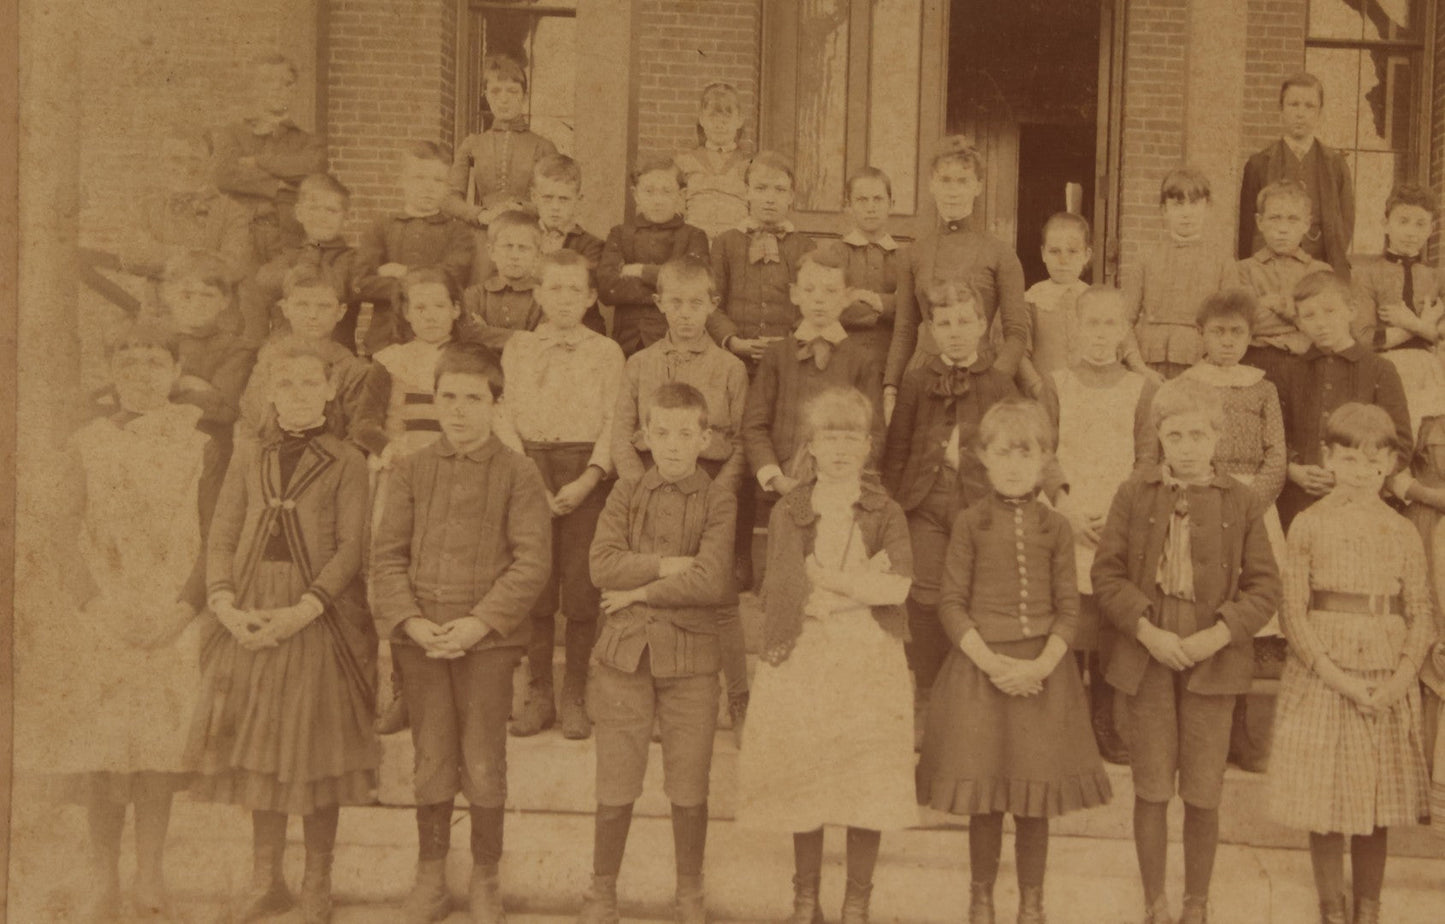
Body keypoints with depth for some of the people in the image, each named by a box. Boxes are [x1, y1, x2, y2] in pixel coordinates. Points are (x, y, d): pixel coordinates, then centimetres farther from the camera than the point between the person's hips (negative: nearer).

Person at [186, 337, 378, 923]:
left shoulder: (346, 463, 0)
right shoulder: (248, 459, 11)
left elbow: (350, 549, -7)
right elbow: (221, 540, 6)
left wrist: (303, 611, -18)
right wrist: (227, 608, -9)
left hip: (319, 617, -3)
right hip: (251, 620, 3)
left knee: (317, 750, 3)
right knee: (260, 747, 10)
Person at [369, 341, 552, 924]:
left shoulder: (517, 472, -2)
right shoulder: (410, 470, 6)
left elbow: (533, 561, -7)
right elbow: (387, 554, 4)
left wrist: (480, 621, -15)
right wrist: (411, 621, -10)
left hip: (489, 636, -2)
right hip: (420, 636, 2)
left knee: (484, 763, 4)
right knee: (431, 761, 10)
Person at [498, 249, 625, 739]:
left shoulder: (606, 353, 5)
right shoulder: (517, 349, 11)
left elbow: (613, 424, 1)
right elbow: (505, 417, 6)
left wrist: (587, 480, -13)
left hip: (585, 474, -1)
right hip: (529, 470, 2)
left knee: (581, 588, -3)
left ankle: (574, 697, 9)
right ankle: (539, 693, 13)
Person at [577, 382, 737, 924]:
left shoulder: (718, 503, -1)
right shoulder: (625, 495, 6)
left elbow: (712, 581, -15)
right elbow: (602, 564, -9)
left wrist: (640, 590, -11)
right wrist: (670, 564, -14)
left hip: (691, 657, -1)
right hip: (624, 654, 1)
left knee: (688, 789, 8)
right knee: (615, 787, 7)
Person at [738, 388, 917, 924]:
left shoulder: (886, 515, 5)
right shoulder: (788, 513, 6)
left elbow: (900, 588, -10)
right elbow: (785, 595, -5)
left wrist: (827, 579, -11)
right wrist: (865, 584, -12)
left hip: (870, 664, 0)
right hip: (803, 661, 1)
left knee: (868, 787, 1)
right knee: (804, 783, 7)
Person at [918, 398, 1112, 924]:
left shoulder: (1055, 528, 4)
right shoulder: (970, 525, 0)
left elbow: (1069, 608, 2)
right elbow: (951, 603, -3)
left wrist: (1042, 664, -13)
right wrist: (991, 662, -14)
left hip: (1042, 670, 1)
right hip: (980, 667, -1)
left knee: (1036, 798, 7)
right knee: (985, 799, 5)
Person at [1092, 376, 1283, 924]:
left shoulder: (1241, 503, 1)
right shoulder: (1133, 496, 1)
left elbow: (1264, 586, 0)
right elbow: (1107, 574, -1)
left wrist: (1220, 634, -13)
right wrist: (1146, 630, -14)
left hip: (1213, 659, 0)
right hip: (1147, 656, 0)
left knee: (1203, 793, 5)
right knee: (1152, 788, 6)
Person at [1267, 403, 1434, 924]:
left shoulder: (1402, 533, 5)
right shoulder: (1309, 526, -1)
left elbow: (1422, 613, 3)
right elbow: (1294, 612, -5)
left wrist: (1401, 678, -11)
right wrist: (1336, 676, -14)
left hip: (1387, 687, 2)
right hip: (1321, 681, -2)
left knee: (1379, 805, 9)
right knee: (1324, 806, 3)